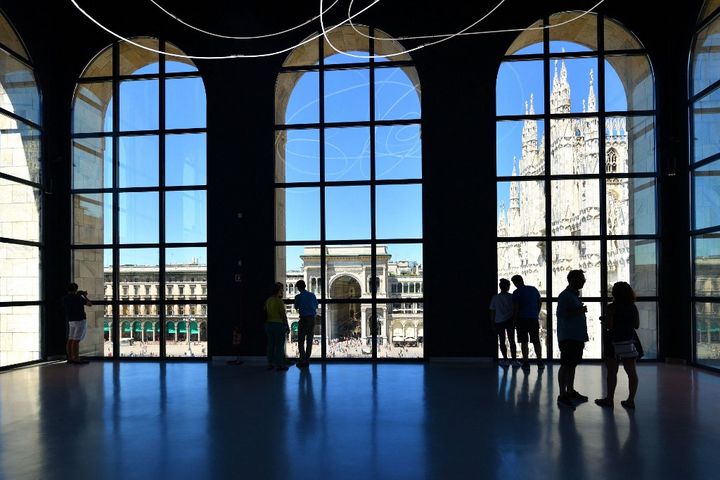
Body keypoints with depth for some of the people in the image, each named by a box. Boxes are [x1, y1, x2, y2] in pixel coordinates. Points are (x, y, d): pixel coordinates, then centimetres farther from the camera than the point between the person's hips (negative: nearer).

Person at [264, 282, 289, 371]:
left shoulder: (268, 300, 8)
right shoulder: (279, 301, -14)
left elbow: (265, 313, 12)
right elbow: (283, 314, -15)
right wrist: (286, 325, -7)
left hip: (269, 324, 7)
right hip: (279, 324, -7)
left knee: (270, 344, 11)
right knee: (279, 345, -2)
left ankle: (270, 364, 14)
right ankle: (279, 365, 0)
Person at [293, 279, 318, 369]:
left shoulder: (298, 296, -9)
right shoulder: (312, 295, 3)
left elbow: (296, 307, 6)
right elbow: (316, 306, 13)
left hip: (304, 319, -4)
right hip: (312, 318, 4)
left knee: (301, 341, 4)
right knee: (309, 340, 9)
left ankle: (303, 361, -1)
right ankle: (307, 361, 11)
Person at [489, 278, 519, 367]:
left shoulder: (495, 298, -1)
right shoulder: (511, 297, -4)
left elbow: (492, 312, 1)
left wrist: (492, 323, 7)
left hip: (499, 322, 1)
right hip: (509, 320, -1)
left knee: (502, 342, 8)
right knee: (511, 341, 2)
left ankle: (505, 360, 9)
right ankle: (514, 360, -1)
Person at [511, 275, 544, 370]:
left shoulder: (517, 292, -7)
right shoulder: (534, 289, 8)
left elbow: (515, 308, -11)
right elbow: (539, 304, 13)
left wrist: (514, 320, -3)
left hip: (522, 319, -4)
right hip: (534, 319, 4)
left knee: (524, 342, 1)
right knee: (536, 341, 10)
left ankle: (526, 363, 0)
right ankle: (540, 363, 10)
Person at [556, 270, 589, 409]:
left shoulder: (575, 295, 17)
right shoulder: (565, 295, -13)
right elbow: (561, 314, -22)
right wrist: (578, 311, -26)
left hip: (577, 336, 10)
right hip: (568, 337, -10)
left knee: (572, 365, 15)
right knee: (566, 365, -8)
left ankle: (570, 391, 24)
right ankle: (562, 395, -5)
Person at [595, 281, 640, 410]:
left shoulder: (612, 307, -12)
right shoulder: (633, 307, 5)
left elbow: (609, 325, -16)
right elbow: (636, 325, 11)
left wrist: (603, 320, 4)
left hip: (614, 342, -5)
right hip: (629, 341, 5)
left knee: (612, 372, 2)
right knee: (631, 371, 6)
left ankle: (609, 399, 8)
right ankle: (630, 400, 8)